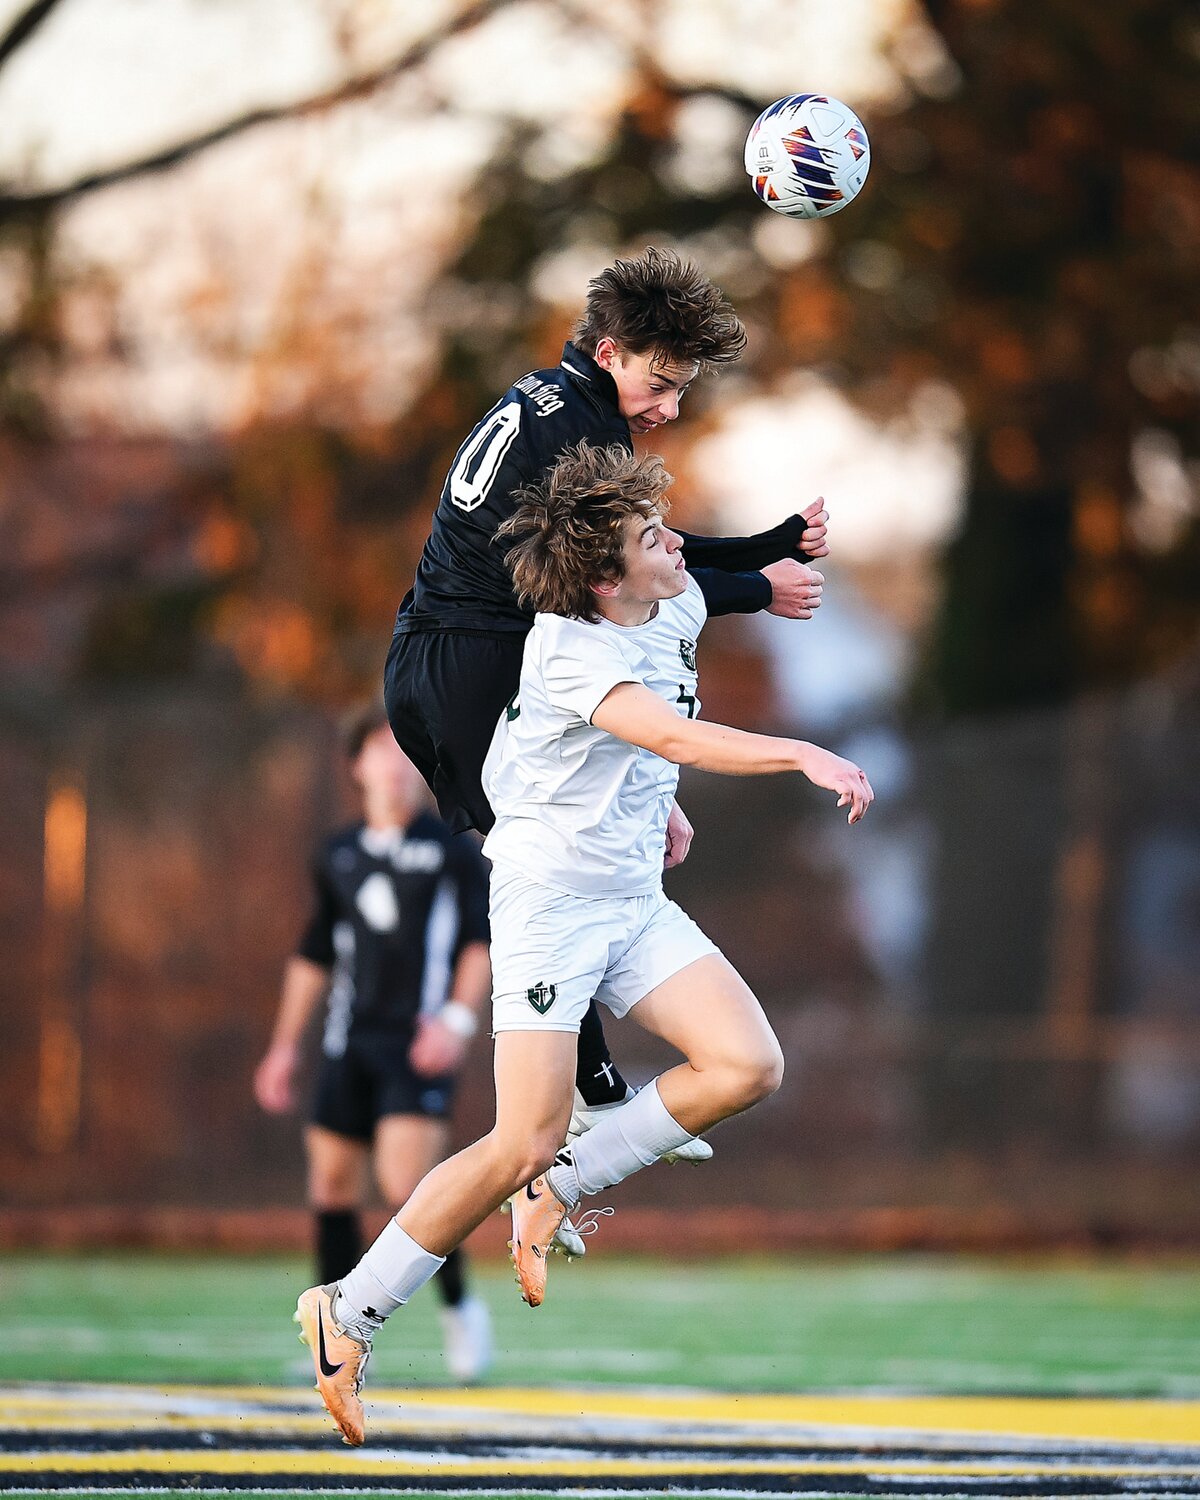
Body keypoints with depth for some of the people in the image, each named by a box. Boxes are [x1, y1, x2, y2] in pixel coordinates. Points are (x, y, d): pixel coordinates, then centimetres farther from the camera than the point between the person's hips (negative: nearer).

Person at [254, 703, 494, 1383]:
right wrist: (287, 1043, 18)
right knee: (331, 1180, 0)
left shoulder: (452, 849, 1)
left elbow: (483, 940, -3)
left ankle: (459, 1307, 4)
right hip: (350, 1041, 5)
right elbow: (314, 956, 21)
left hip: (420, 1044, -5)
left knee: (407, 1184, -19)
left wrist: (458, 1017, -17)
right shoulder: (340, 856, 15)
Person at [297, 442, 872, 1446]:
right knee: (524, 1144, -13)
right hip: (550, 889, -8)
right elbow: (674, 736, -37)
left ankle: (561, 1188, 5)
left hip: (637, 898, 8)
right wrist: (802, 755, -44)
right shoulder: (570, 651, -21)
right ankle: (349, 1316, 1)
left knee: (748, 1068, -13)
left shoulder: (681, 607, 4)